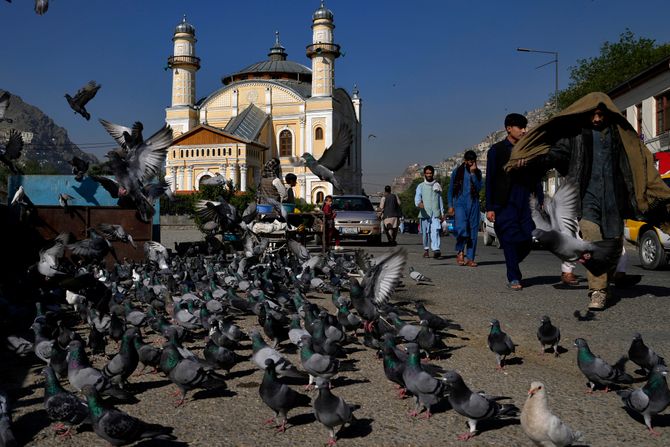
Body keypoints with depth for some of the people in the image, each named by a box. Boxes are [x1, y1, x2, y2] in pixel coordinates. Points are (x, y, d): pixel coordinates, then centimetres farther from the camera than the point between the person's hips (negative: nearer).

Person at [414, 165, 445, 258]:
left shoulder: (437, 185, 15)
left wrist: (442, 213, 14)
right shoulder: (421, 186, 8)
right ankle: (426, 249, 21)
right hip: (424, 213, 0)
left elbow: (440, 199, 19)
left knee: (435, 231, -16)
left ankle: (436, 250, -26)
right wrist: (419, 203, -30)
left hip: (435, 213, 0)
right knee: (425, 232, 6)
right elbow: (417, 197, -6)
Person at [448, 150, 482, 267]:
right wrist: (450, 205, 2)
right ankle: (460, 251, 0)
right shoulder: (457, 171, 7)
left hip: (473, 204, 2)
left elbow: (479, 187, -4)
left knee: (473, 232, 0)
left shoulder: (478, 172, 11)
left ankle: (470, 258, 6)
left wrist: (473, 174, -11)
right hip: (460, 203, -2)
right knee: (462, 228, -20)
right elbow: (451, 189, 9)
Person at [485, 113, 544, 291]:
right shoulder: (496, 150, 2)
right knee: (510, 240, -4)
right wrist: (489, 207, -8)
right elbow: (490, 180, -2)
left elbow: (535, 178, 16)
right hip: (505, 204, -4)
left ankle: (512, 265, 25)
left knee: (528, 240, 0)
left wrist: (541, 202, 8)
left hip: (524, 202, 4)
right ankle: (513, 278, 5)